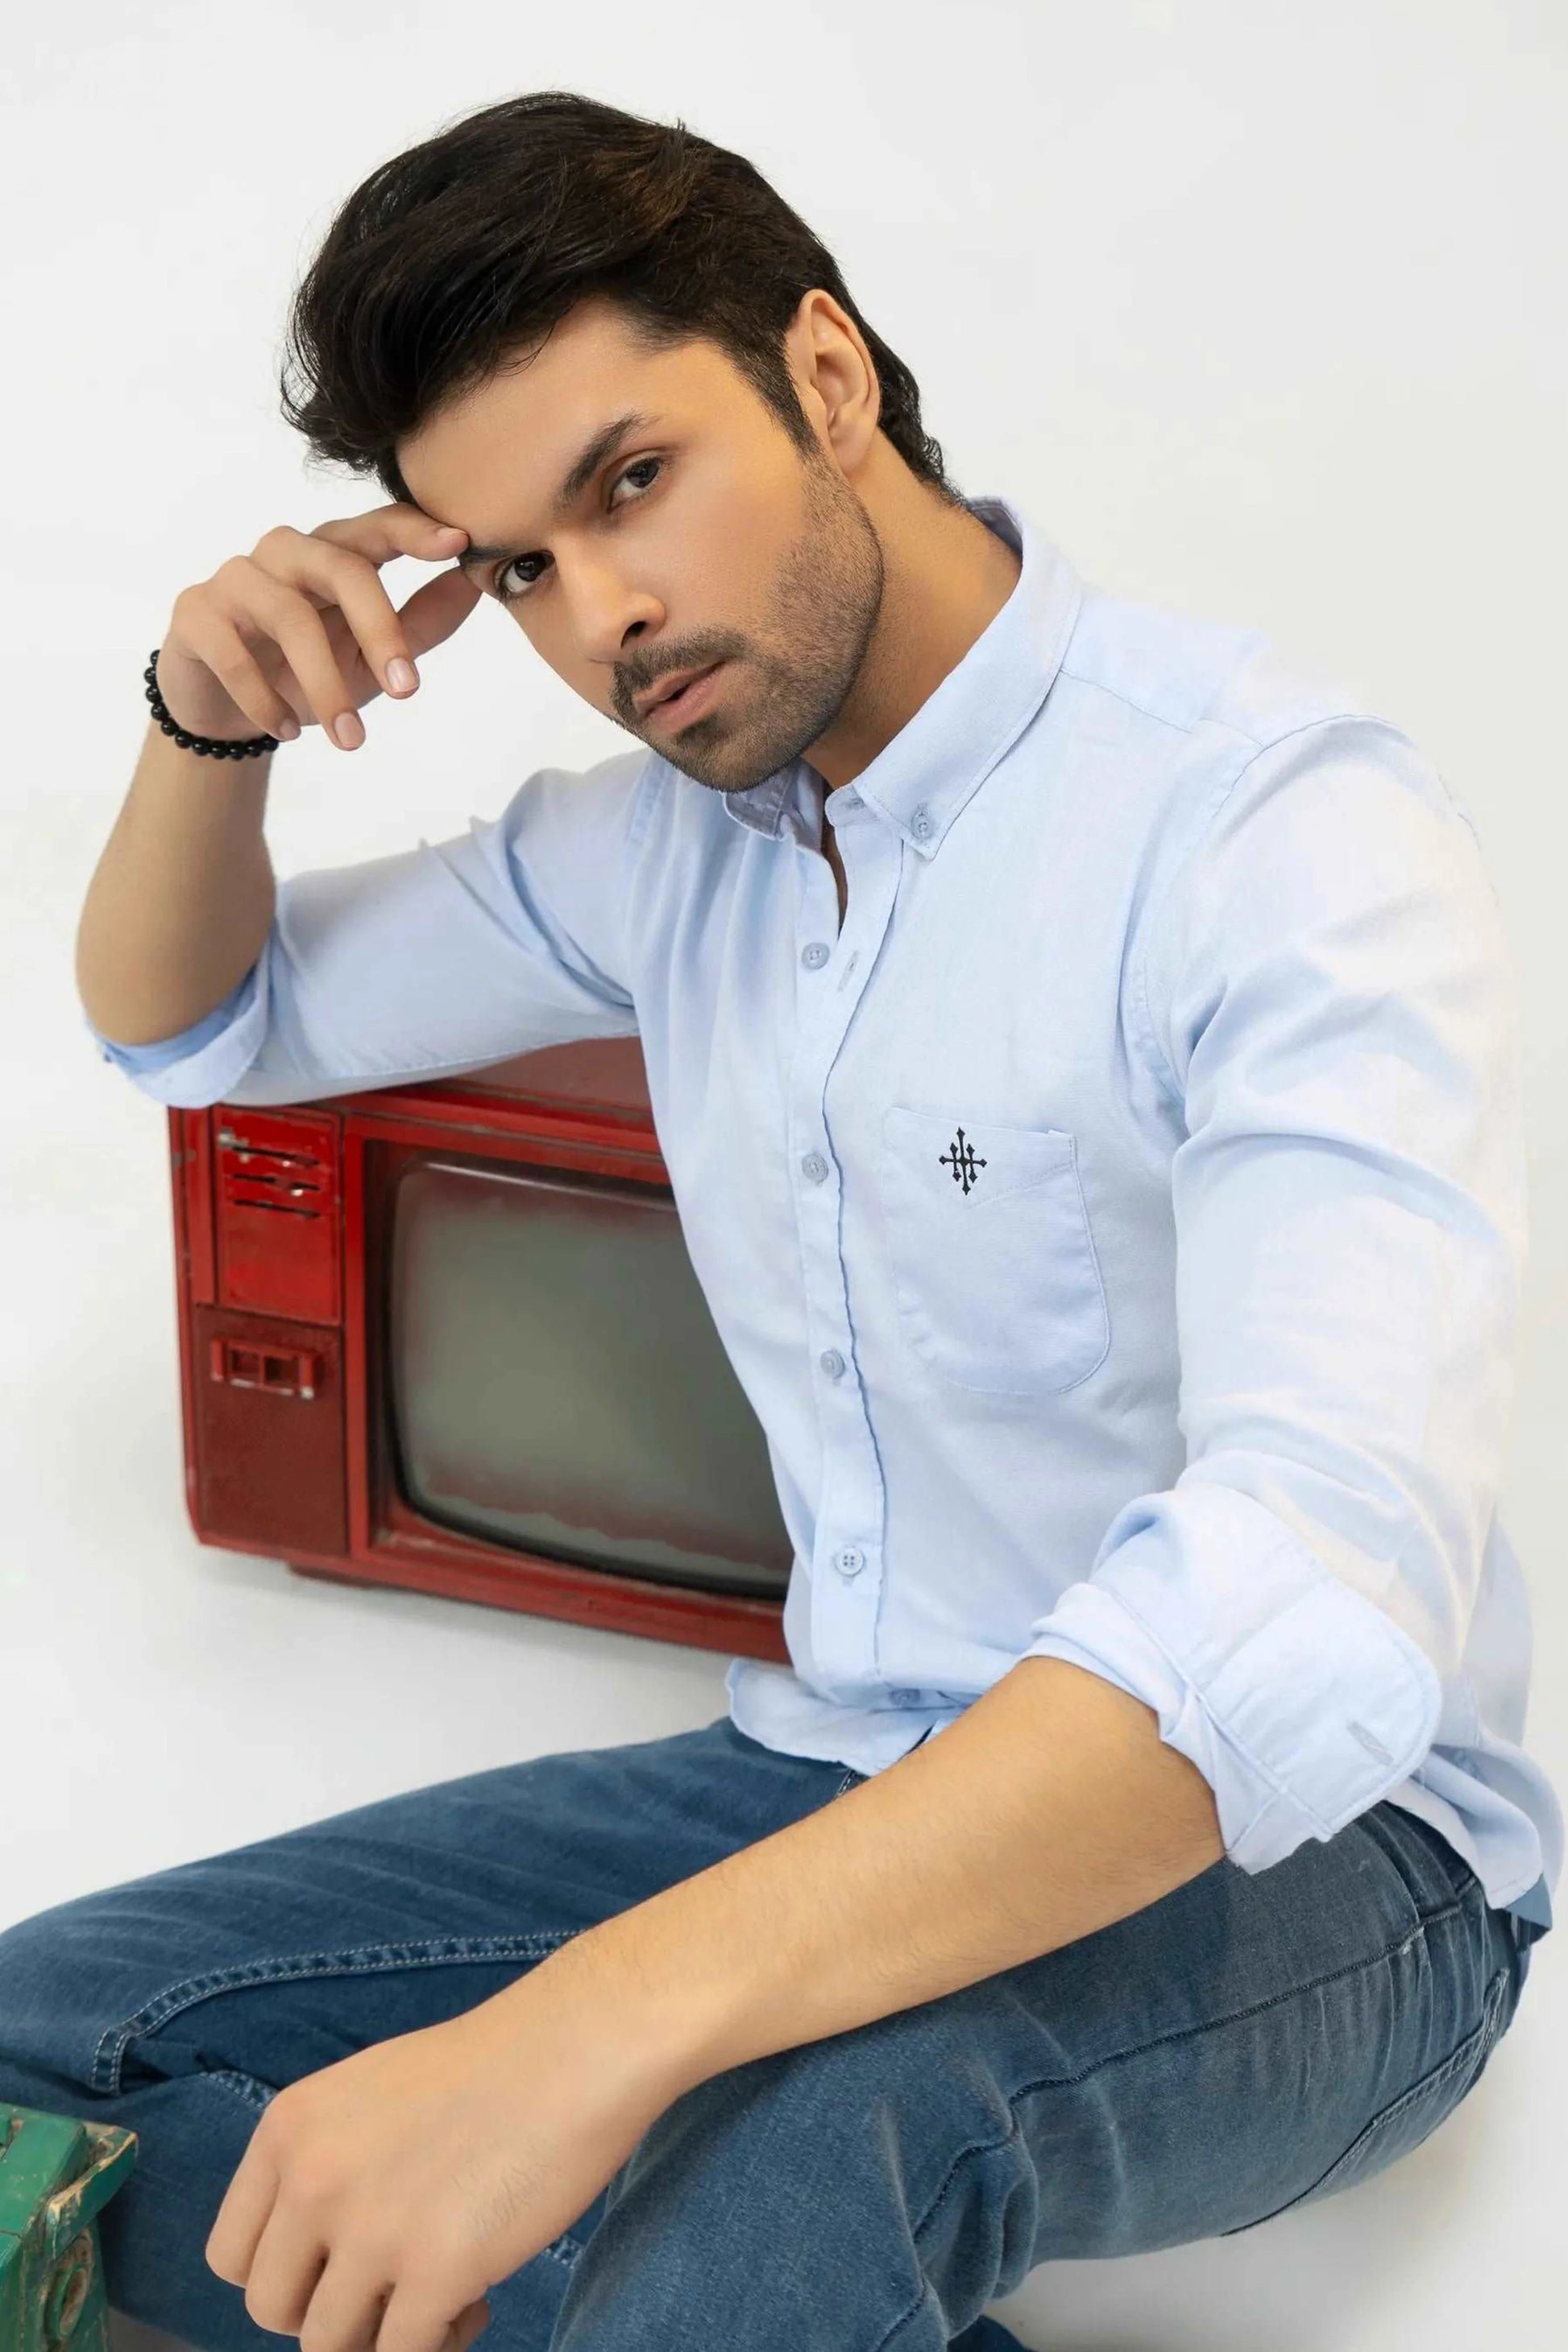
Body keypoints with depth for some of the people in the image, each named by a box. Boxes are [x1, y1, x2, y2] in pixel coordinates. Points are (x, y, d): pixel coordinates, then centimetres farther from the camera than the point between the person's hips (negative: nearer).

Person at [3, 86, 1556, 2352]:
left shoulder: (1276, 822, -20)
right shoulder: (664, 840, 5)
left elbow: (1314, 1599, -35)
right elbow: (188, 1020, 22)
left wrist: (592, 2028, -43)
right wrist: (209, 723, -3)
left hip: (1307, 1846, -7)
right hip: (850, 1779, 8)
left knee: (794, 2129, -41)